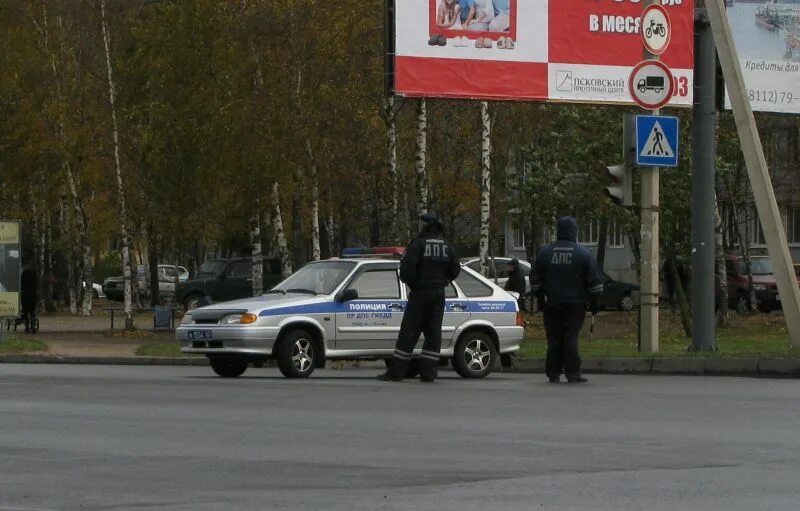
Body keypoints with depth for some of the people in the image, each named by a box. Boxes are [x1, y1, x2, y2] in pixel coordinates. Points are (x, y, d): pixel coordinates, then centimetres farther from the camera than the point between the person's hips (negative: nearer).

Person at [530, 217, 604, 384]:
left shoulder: (545, 252, 4)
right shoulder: (583, 253, -3)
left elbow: (535, 280, 9)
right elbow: (594, 280, -1)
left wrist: (540, 298, 19)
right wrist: (594, 302, 7)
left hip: (552, 303, 2)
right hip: (575, 303, -2)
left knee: (554, 338, 6)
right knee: (571, 337, -3)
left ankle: (553, 374, 5)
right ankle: (573, 373, -8)